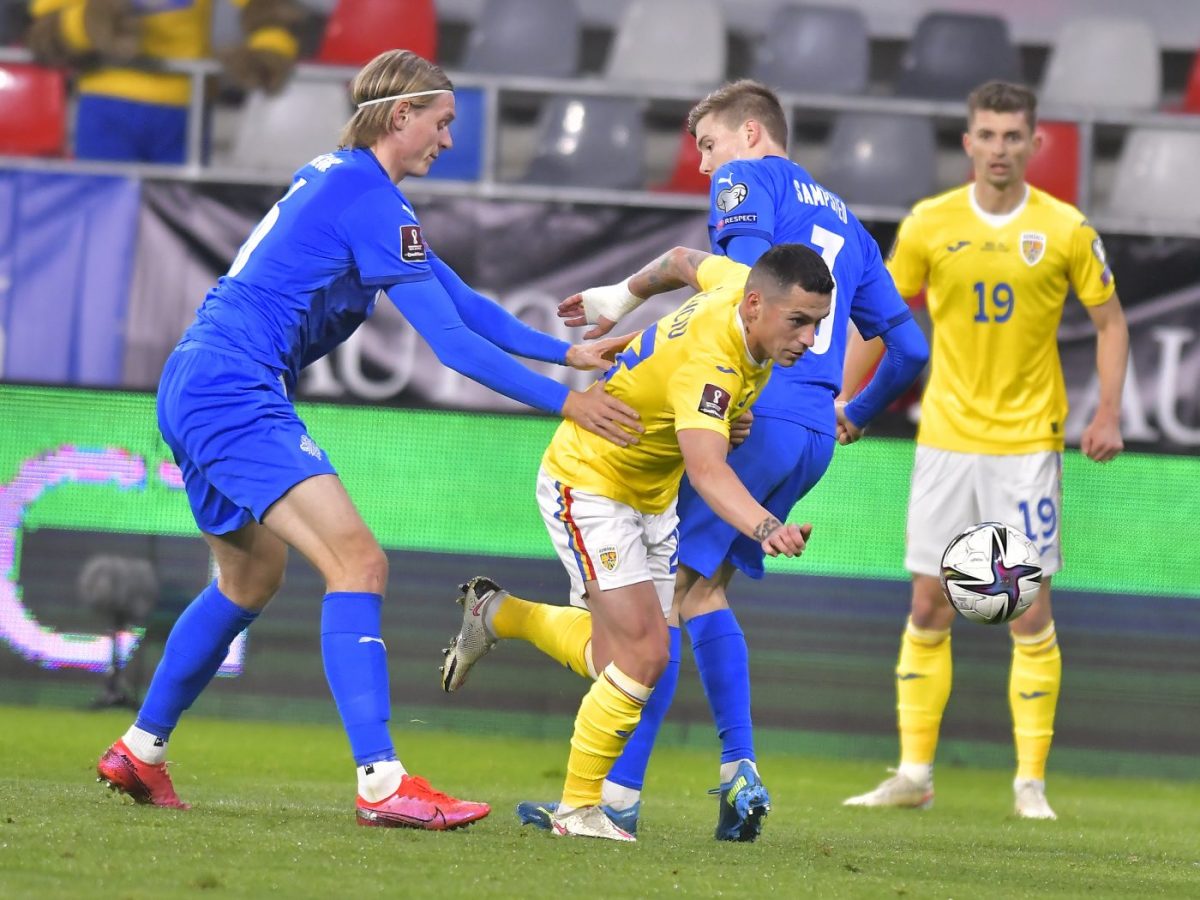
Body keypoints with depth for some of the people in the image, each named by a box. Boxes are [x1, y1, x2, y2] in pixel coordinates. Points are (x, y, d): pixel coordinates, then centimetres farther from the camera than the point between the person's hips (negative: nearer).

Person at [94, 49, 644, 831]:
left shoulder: (335, 180, 19)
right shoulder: (371, 198, -12)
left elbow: (456, 295, 23)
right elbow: (451, 342, -15)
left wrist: (566, 352, 19)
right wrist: (565, 402, -10)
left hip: (193, 388, 11)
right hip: (237, 394, -11)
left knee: (252, 578, 27)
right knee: (359, 563, -18)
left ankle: (139, 752, 35)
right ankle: (381, 783, -29)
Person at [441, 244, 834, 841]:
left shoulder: (740, 283, -11)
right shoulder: (708, 360, -37)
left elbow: (691, 261, 13)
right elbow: (707, 470, -53)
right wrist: (765, 528, -68)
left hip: (651, 496, 9)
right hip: (586, 482, -9)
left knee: (615, 663, 9)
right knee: (645, 654, -17)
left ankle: (495, 615, 32)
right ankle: (578, 809, -2)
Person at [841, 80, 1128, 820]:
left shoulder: (1065, 229, -3)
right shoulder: (929, 225, 1)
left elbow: (1111, 320, 5)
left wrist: (1109, 412, -6)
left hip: (1028, 439, -2)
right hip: (945, 438, 2)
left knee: (1031, 611, -4)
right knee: (927, 607, 2)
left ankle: (1031, 781, 3)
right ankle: (914, 773, 9)